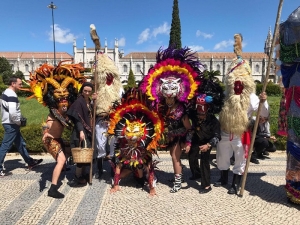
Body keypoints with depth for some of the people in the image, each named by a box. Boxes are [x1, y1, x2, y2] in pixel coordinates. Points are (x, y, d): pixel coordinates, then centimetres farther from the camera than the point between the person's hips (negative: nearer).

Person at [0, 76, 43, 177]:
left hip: (9, 123, 11)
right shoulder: (11, 95, -20)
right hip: (11, 125, -11)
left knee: (20, 143, 17)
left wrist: (17, 121, 13)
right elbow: (12, 112, -30)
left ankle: (30, 162, 29)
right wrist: (18, 122, -13)